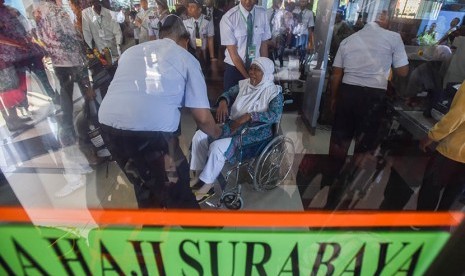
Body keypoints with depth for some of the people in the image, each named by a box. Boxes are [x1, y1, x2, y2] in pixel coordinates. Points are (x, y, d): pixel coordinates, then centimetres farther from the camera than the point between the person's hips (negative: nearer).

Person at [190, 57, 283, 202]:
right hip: (233, 124, 7)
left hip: (255, 131, -7)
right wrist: (223, 102, -9)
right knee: (200, 136, -9)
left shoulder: (273, 92, -9)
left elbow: (275, 115, -22)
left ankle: (206, 185, -5)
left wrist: (248, 116, -30)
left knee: (217, 147, -27)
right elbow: (228, 93, 16)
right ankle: (199, 177, 1)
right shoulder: (244, 83, 9)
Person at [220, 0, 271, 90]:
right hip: (234, 68, -2)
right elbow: (233, 53, -15)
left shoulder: (262, 14, -8)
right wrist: (247, 77, -16)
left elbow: (264, 44, 0)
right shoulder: (228, 18, -16)